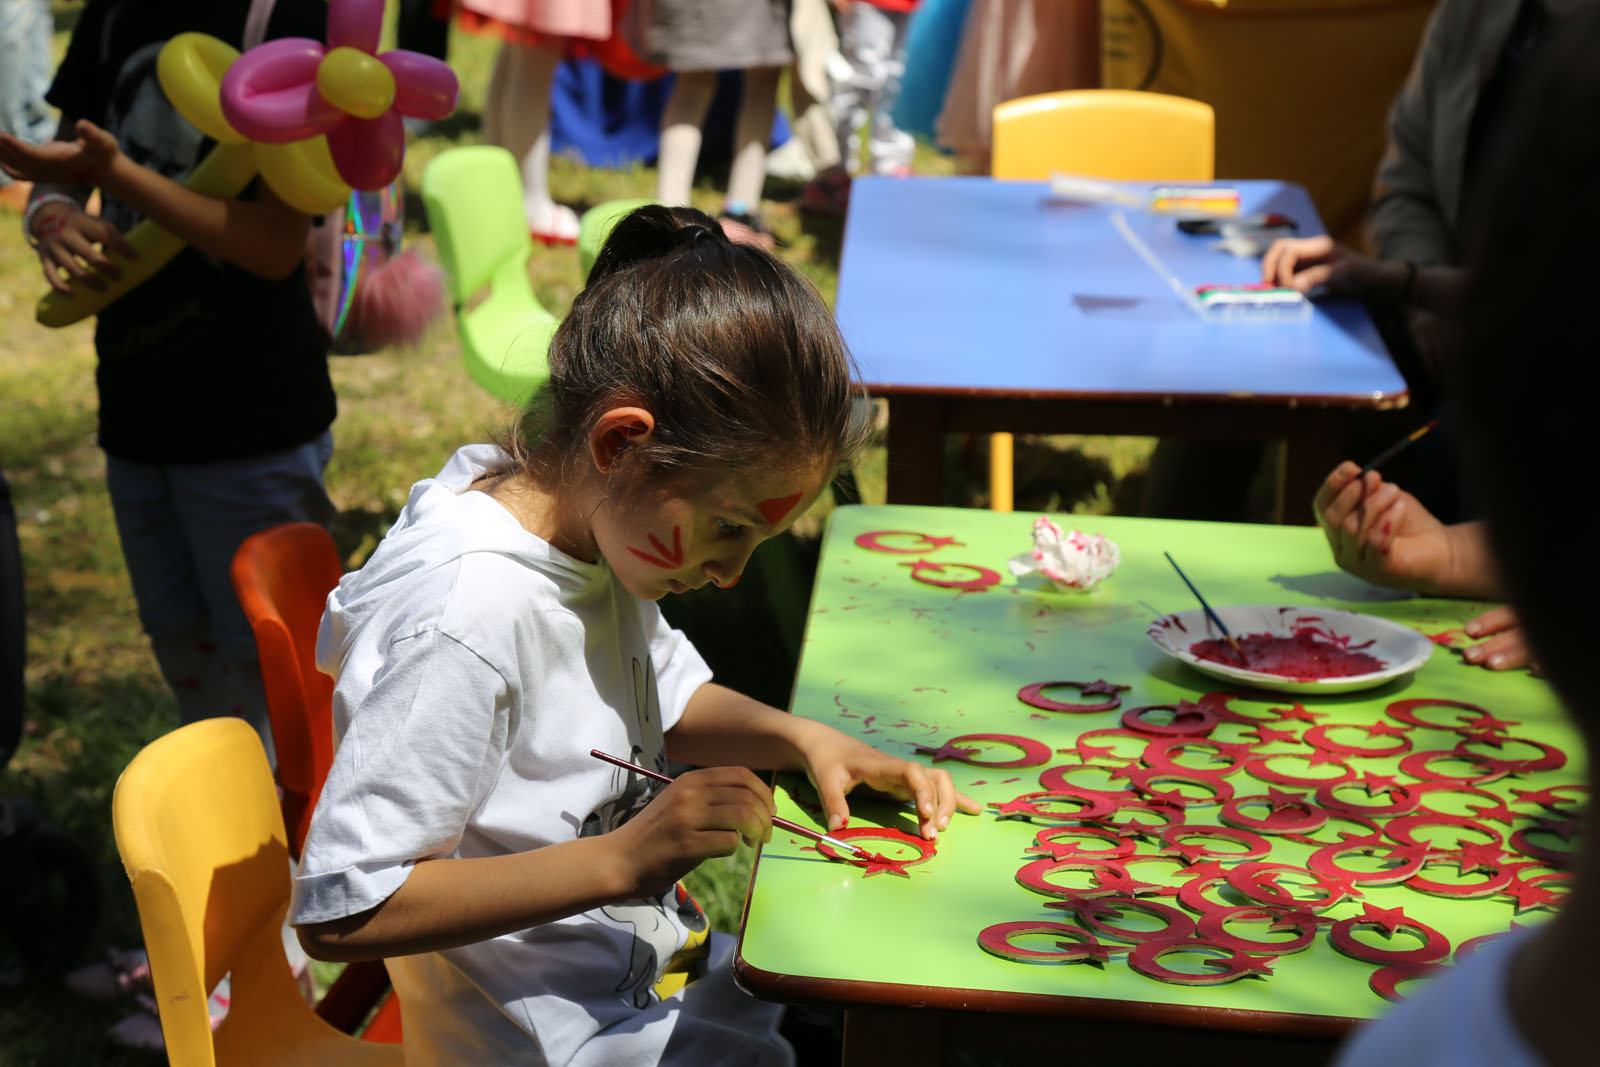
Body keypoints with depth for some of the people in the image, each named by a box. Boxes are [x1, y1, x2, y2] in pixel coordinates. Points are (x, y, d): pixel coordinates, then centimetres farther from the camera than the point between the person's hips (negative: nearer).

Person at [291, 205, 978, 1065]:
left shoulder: (594, 530, -3)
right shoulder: (468, 616, -29)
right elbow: (338, 913, -29)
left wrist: (803, 739, -2)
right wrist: (623, 860, -30)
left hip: (649, 975, 9)